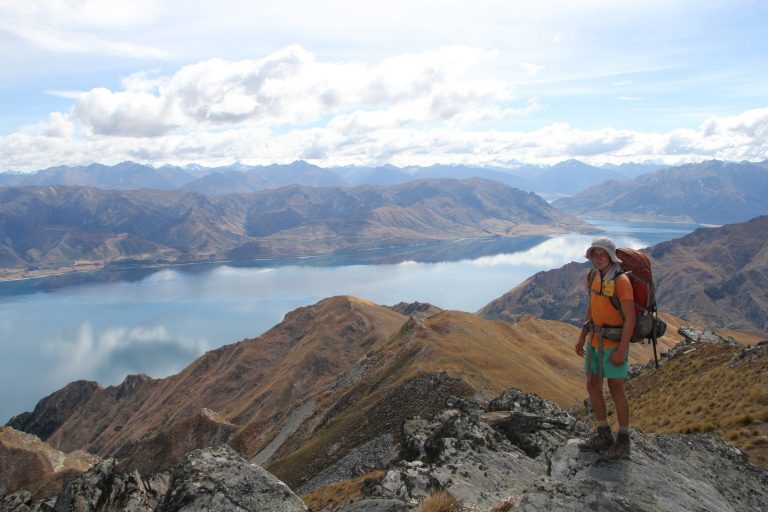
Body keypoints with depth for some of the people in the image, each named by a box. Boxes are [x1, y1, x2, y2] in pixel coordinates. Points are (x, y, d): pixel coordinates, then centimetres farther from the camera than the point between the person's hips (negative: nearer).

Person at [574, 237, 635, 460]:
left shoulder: (621, 281, -21)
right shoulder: (595, 276, 4)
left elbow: (630, 318, -20)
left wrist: (622, 350, -21)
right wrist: (582, 338, 11)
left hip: (615, 343, -8)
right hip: (597, 340, 8)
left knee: (616, 391, 0)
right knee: (592, 386, 11)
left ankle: (623, 442, 16)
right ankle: (603, 435, 24)